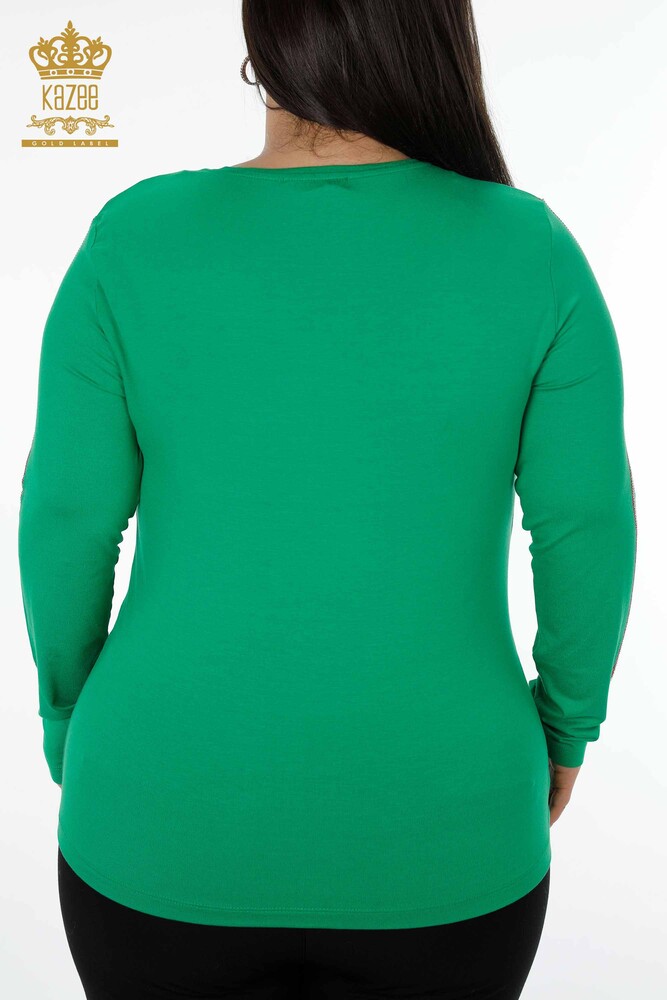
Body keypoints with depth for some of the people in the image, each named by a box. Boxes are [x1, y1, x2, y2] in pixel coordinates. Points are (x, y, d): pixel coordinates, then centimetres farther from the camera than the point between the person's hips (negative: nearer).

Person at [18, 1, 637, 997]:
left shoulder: (136, 239, -11)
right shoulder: (529, 249, -10)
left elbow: (69, 517, -8)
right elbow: (587, 528, -8)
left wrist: (70, 714, 8)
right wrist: (566, 721, 9)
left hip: (173, 827, 1)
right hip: (435, 846, 1)